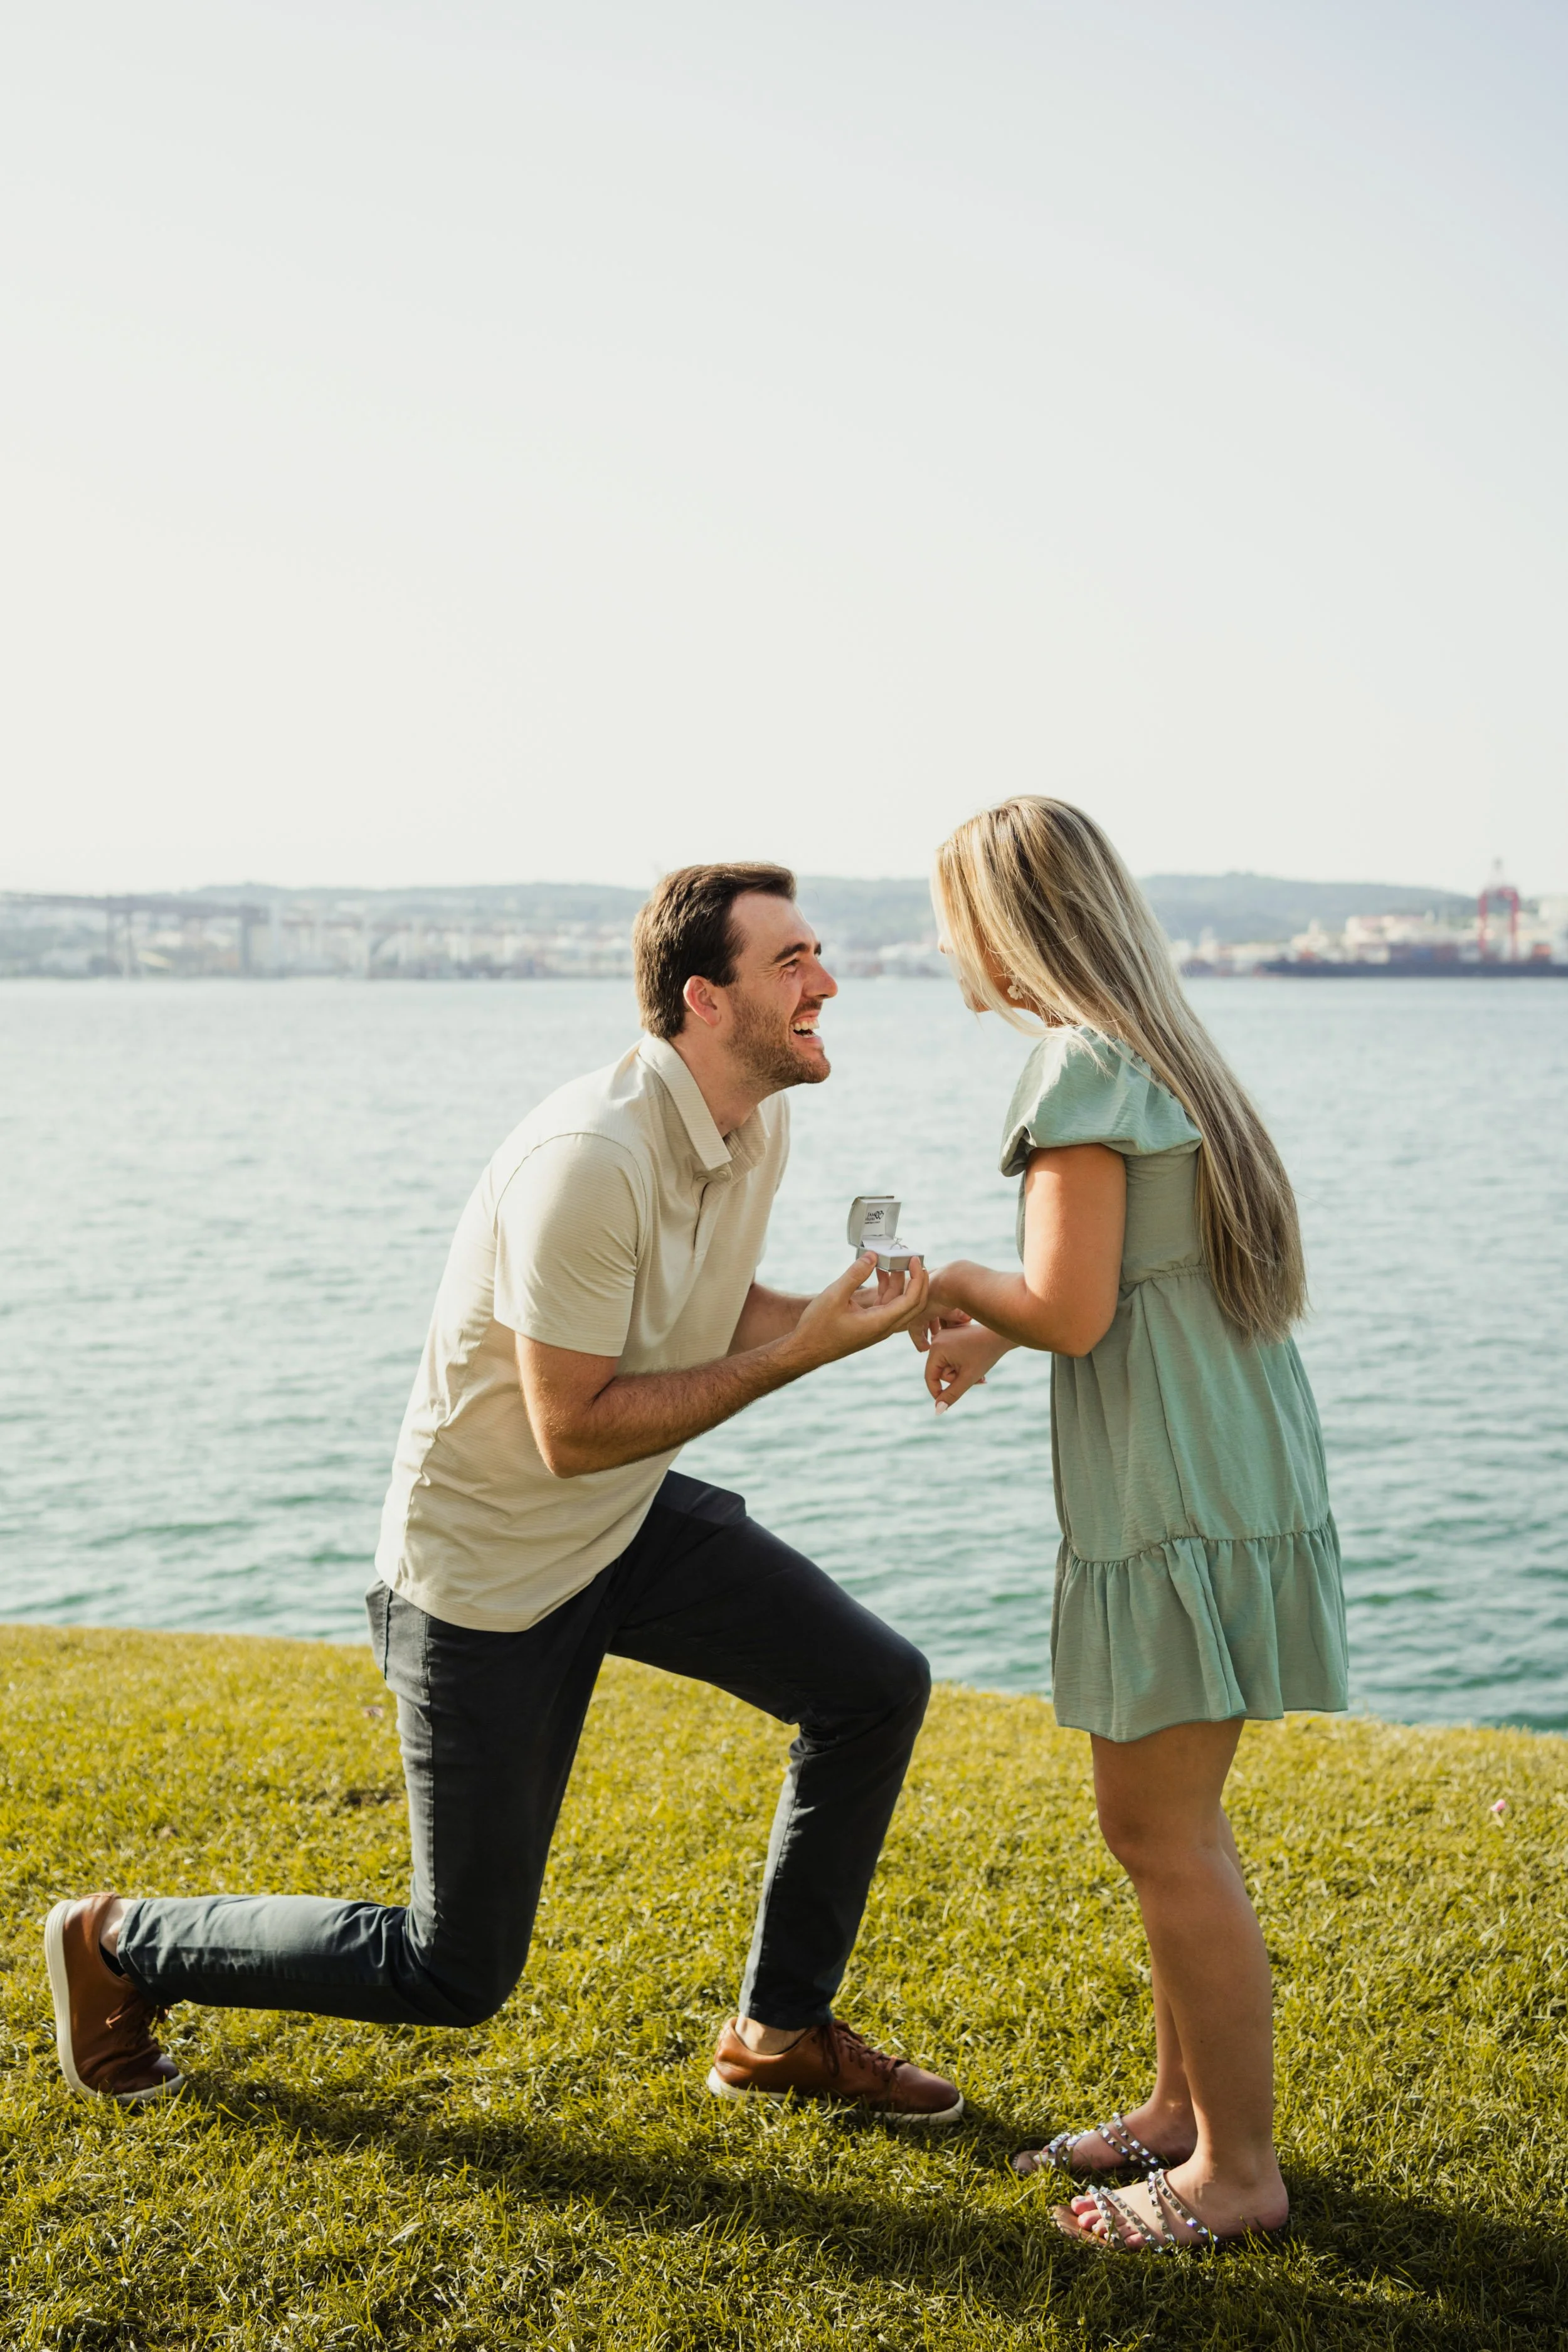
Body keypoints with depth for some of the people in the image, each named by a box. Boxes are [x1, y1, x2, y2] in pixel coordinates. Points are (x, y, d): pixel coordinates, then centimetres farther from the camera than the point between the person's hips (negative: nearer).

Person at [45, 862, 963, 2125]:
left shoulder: (758, 1122, -3)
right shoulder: (590, 1160, -31)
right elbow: (572, 1430, -29)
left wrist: (849, 1314, -7)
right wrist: (798, 1350, -26)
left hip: (635, 1519, 8)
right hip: (488, 1569, -8)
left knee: (877, 1686, -1)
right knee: (454, 1973, 3)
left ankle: (781, 2029, 17)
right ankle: (118, 1944, 26)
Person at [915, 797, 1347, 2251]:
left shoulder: (1082, 1065, -15)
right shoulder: (1162, 1049, 14)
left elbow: (1073, 1311, -20)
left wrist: (948, 1286, -3)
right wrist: (990, 1331, 13)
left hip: (1184, 1505, -10)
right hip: (1225, 1480, 10)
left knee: (1163, 1831, 0)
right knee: (1168, 1819, 18)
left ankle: (1238, 2170, 12)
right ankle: (1183, 2103, 31)